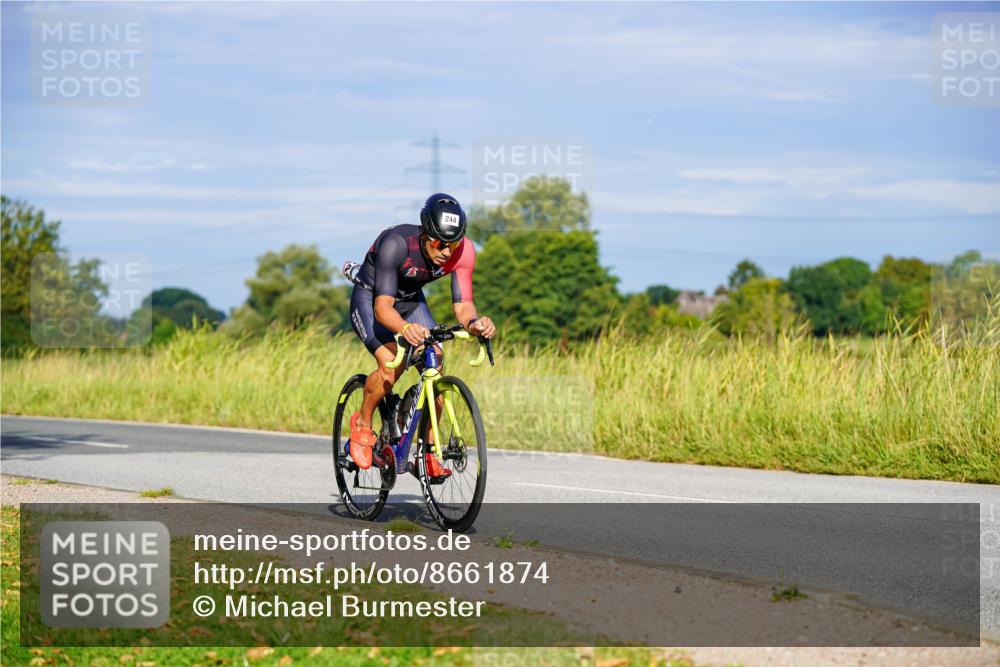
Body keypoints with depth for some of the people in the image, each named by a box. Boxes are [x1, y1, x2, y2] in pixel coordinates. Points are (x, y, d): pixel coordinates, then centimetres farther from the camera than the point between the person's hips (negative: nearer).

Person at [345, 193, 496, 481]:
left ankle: (428, 453, -2)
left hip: (411, 299, 5)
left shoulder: (463, 251, -25)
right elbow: (383, 306, -40)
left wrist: (474, 322, -45)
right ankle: (362, 423, 1)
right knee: (391, 365, -27)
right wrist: (404, 328, -61)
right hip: (370, 298, -5)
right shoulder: (396, 243, -37)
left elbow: (462, 305, -21)